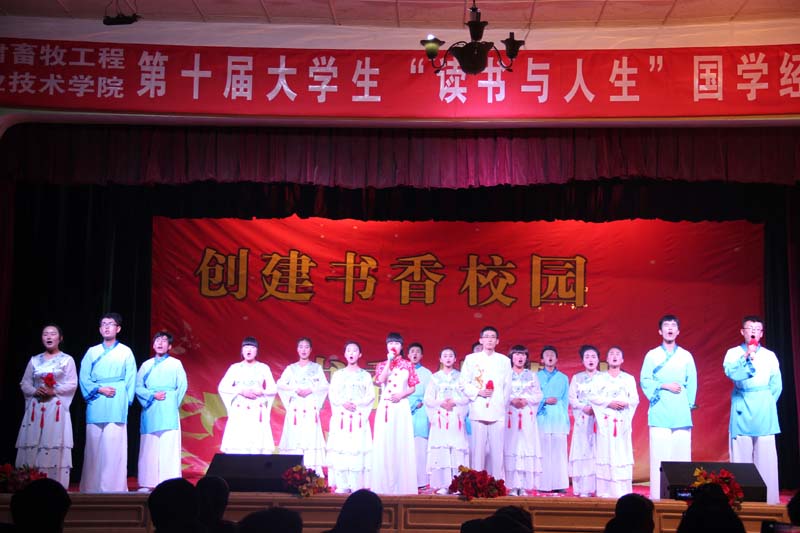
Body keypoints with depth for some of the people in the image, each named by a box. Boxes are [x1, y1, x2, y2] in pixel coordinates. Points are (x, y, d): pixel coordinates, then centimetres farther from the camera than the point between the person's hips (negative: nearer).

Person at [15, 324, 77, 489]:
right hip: (36, 407, 4)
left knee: (54, 446, -9)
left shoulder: (67, 360, 5)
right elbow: (24, 383, 12)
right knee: (32, 446, -3)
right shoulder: (34, 360, 15)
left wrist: (54, 391, -15)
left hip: (57, 408, -3)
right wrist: (35, 391, -8)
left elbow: (72, 384, -2)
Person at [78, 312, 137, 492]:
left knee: (114, 446, -8)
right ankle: (91, 486, 6)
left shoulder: (125, 352, 10)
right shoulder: (92, 352, 14)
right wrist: (99, 389, -9)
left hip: (117, 405, -2)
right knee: (94, 446, 1)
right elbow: (84, 378, 7)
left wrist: (126, 401, -6)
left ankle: (114, 486, -8)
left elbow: (131, 380, 5)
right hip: (95, 405, 2)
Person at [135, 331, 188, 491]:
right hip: (150, 410, 2)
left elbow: (182, 386, 4)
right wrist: (152, 396, -8)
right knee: (149, 447, 0)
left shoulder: (176, 364, 9)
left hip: (168, 412, -2)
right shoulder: (146, 365, 15)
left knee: (169, 446, -8)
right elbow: (138, 387, 8)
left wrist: (171, 401, -6)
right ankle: (148, 482, 2)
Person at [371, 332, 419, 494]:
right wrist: (389, 362, -10)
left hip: (401, 407, -1)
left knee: (402, 443, -4)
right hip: (385, 407, 1)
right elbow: (380, 381, -11)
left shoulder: (408, 365, 8)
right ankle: (385, 484, 2)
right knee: (385, 443, -2)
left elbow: (412, 388, 7)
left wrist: (401, 395, -10)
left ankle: (403, 484, 1)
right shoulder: (382, 365, 9)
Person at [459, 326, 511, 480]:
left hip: (498, 411, 1)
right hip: (478, 410, -1)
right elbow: (463, 383, 6)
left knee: (497, 449, -2)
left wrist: (503, 403, 4)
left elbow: (507, 386, 13)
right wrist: (478, 392, -7)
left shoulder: (504, 360, 14)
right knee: (478, 447, -3)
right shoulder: (471, 359, 10)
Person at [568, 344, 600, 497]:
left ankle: (599, 486, -6)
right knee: (583, 450, -5)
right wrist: (584, 408, -11)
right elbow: (572, 398, 5)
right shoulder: (577, 378, 12)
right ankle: (583, 488, -4)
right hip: (582, 420, 1)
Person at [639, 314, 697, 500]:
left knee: (682, 453, -3)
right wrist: (665, 386, -10)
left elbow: (692, 384, 9)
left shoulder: (686, 356, 12)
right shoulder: (652, 355, 8)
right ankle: (657, 496, -5)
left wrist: (689, 404, -1)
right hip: (660, 413, -2)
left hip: (681, 413, 2)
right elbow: (645, 381, 2)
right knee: (659, 455, -6)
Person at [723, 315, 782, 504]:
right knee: (741, 454, -3)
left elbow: (776, 385, 12)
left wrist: (766, 404, 7)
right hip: (742, 410, -1)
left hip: (764, 411, 1)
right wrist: (747, 358, -23)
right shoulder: (733, 353, 7)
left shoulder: (769, 355, 10)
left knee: (765, 455, -4)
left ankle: (769, 499, -2)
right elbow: (731, 373, -12)